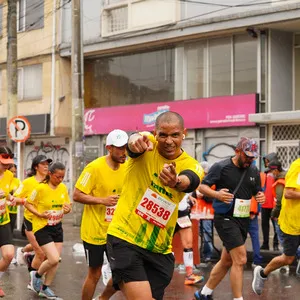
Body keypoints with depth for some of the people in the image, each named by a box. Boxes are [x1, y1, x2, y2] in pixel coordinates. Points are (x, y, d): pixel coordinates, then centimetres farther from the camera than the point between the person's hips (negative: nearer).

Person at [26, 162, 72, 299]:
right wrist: (39, 214, -22)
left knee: (55, 261, 8)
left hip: (57, 227, 6)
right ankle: (36, 275, 15)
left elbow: (67, 205, 12)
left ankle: (45, 288, 25)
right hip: (42, 228, -6)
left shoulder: (63, 188, 0)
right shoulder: (40, 188, -17)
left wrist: (67, 209, -11)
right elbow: (28, 203, -8)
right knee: (54, 259, -15)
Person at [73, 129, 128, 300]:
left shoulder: (126, 167, 2)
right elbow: (77, 196, -17)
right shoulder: (95, 168, -17)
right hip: (95, 231, -6)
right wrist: (102, 200, -25)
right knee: (95, 273, 5)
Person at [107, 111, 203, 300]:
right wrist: (135, 142, -56)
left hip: (160, 250, 4)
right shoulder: (147, 144, -5)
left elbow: (187, 182, -26)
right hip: (124, 238, -4)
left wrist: (176, 182, -51)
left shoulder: (191, 165, -2)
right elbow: (133, 142, -31)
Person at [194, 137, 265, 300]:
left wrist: (260, 196, -6)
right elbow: (202, 186, -6)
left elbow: (257, 192, 18)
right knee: (240, 260, -16)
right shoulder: (221, 167, -9)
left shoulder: (254, 171, 8)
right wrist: (217, 194, -25)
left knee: (227, 261, 14)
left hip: (243, 220, 7)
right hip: (225, 218, -7)